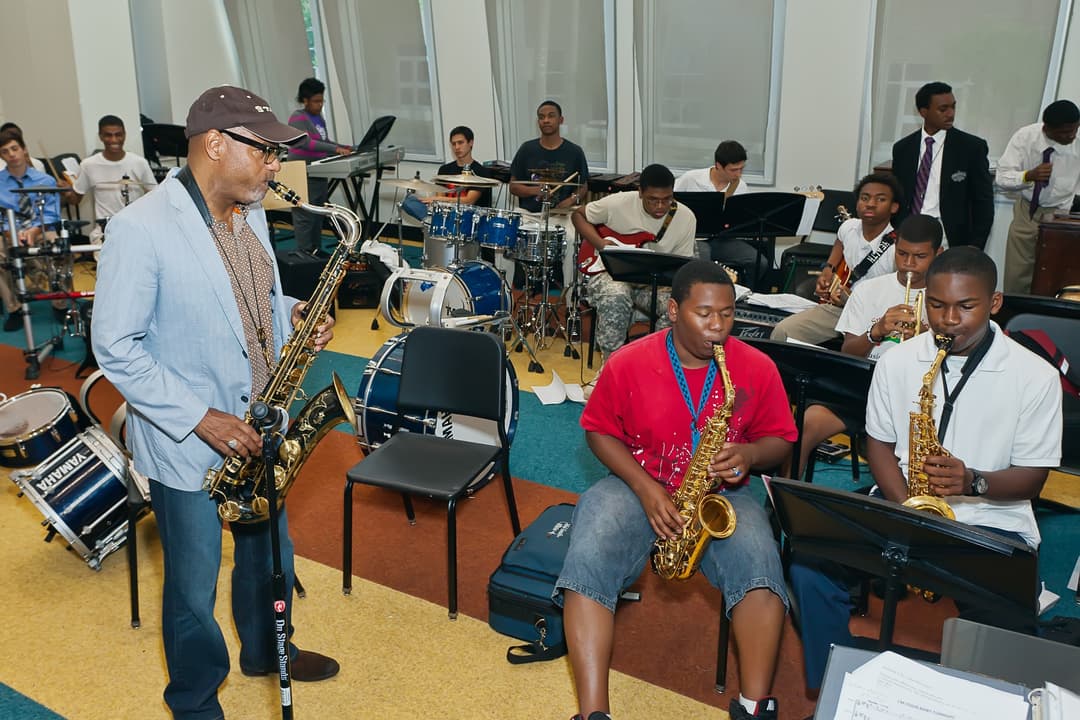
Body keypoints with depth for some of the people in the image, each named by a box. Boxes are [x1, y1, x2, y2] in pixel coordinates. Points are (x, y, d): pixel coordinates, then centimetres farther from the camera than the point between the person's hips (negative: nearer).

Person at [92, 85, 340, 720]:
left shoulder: (250, 213, 3)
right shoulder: (140, 229, -21)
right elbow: (116, 347, -19)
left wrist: (291, 315, -6)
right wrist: (199, 419, -23)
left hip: (257, 426, 7)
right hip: (185, 442, -7)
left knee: (271, 552, 23)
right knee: (195, 585, 11)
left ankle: (267, 651, 50)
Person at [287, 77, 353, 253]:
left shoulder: (319, 118, 15)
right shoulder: (298, 118, -13)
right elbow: (306, 143, -25)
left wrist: (344, 147, 5)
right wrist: (335, 149, -32)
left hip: (319, 175, 9)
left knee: (318, 217, 13)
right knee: (305, 218, -7)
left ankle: (317, 253, 20)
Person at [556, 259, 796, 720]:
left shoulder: (757, 368, -4)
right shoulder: (628, 363, -7)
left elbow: (780, 440, 6)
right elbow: (599, 431, 2)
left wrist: (748, 454, -18)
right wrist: (644, 487, -12)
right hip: (637, 487, 0)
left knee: (759, 563, -30)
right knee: (588, 561, -28)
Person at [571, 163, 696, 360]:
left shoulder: (686, 218, -7)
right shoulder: (618, 203, -12)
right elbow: (578, 214, 3)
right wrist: (600, 244, -14)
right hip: (612, 272, -2)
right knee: (615, 299, -37)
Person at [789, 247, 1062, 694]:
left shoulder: (1035, 376, -6)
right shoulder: (897, 361, 1)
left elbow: (1033, 477, -1)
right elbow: (879, 444, 7)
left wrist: (972, 482, -23)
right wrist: (906, 510, -10)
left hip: (990, 520, -2)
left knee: (1006, 622, -30)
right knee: (810, 564, -20)